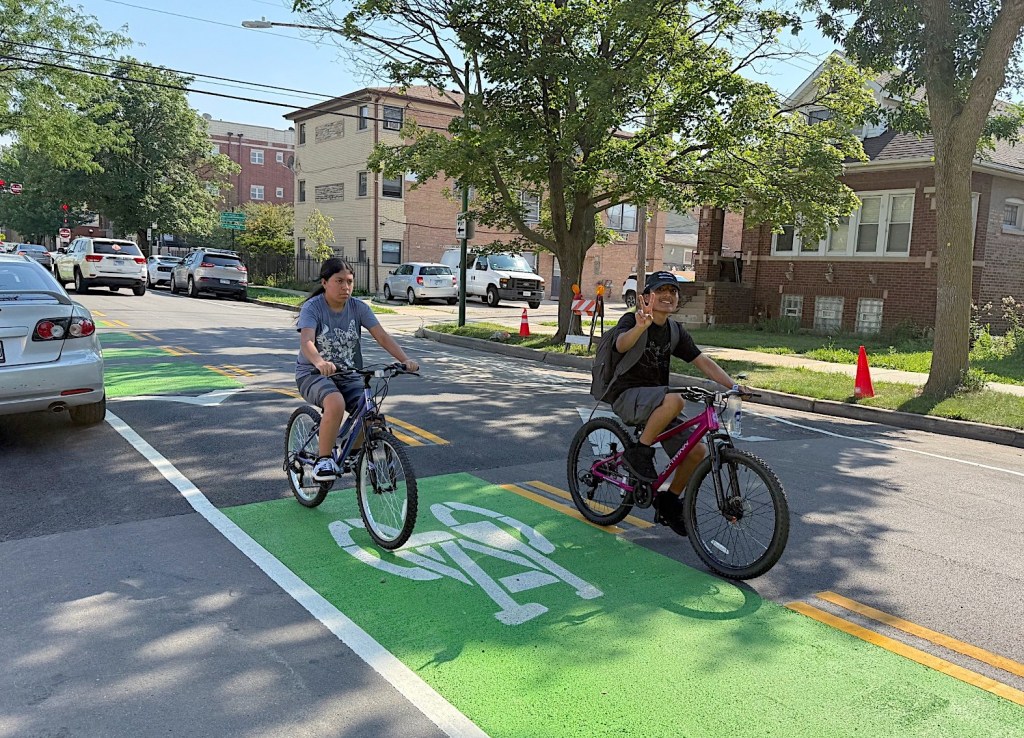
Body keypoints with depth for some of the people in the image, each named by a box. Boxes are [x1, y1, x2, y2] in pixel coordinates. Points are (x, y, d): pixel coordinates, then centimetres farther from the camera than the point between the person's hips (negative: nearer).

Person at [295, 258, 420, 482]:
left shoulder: (358, 308, -1)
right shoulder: (312, 307, -13)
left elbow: (382, 336, -10)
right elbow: (306, 342, -30)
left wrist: (405, 360, -27)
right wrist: (320, 363, -52)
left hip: (348, 375, 4)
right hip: (313, 374, -4)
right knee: (336, 403, -35)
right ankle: (323, 460, -15)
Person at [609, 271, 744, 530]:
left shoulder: (676, 332, 9)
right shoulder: (631, 320, -10)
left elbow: (703, 361, 4)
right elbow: (621, 345, -32)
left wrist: (734, 385, -10)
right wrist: (640, 327, -54)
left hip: (657, 403, 7)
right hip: (627, 396, -7)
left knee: (696, 452, -5)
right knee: (674, 400, -36)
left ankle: (668, 502, 17)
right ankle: (639, 453, -17)